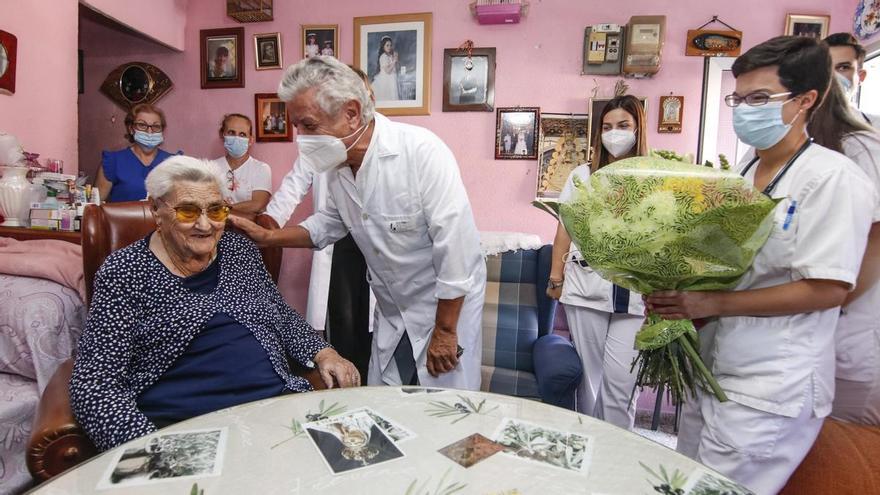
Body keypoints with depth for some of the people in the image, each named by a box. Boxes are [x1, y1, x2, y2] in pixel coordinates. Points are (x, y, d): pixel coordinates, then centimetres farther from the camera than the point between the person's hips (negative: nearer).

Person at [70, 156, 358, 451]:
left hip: (277, 399, 4)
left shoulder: (240, 249, 11)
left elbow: (282, 316, 21)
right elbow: (94, 385, -6)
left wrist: (322, 353, 4)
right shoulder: (125, 272, -1)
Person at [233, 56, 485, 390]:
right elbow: (329, 224, 15)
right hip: (392, 312, 7)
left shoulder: (421, 152, -25)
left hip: (447, 304, -6)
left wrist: (444, 331, -19)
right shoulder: (337, 166, -2)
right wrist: (268, 237, 1)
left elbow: (455, 243, -25)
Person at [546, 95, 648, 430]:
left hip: (634, 292, -2)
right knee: (588, 372, 10)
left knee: (620, 377, -2)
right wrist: (555, 277, 7)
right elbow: (565, 229, 10)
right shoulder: (582, 176, 11)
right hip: (586, 287, 2)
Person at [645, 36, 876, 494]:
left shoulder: (832, 177, -14)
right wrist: (676, 295, -3)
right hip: (712, 367, 8)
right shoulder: (742, 171, 9)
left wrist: (714, 304, -22)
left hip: (769, 386, -7)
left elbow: (829, 289, -18)